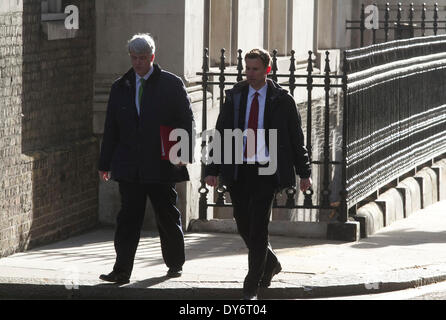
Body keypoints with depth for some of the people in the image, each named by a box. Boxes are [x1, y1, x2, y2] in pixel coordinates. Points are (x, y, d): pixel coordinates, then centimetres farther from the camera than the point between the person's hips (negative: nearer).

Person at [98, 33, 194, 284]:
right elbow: (111, 128, 12)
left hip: (161, 164, -2)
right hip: (129, 166, 2)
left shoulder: (172, 85, 1)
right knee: (128, 218, -4)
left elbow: (186, 121, 1)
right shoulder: (121, 87, 10)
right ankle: (122, 271, -7)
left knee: (168, 217, 8)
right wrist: (105, 163, 9)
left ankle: (175, 264, 25)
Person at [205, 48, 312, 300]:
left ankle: (252, 286, -2)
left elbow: (296, 138, 6)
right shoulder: (235, 97, 9)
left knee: (258, 227, -9)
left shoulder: (281, 100, 1)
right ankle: (271, 264, 35)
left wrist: (304, 172, 5)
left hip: (266, 171, -4)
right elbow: (221, 133, 10)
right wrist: (213, 169, 3)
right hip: (238, 171, 4)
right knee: (244, 225, 8)